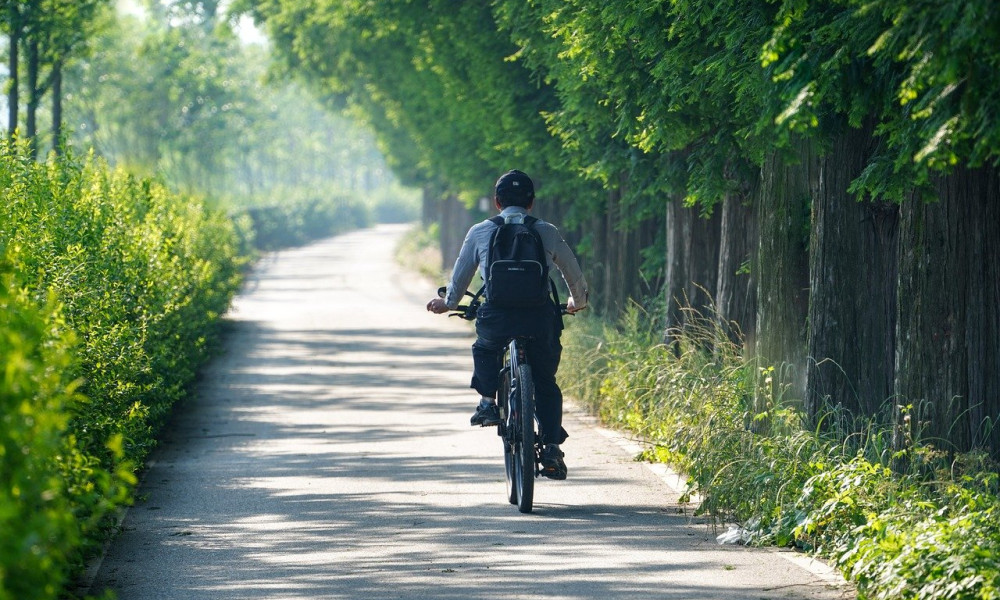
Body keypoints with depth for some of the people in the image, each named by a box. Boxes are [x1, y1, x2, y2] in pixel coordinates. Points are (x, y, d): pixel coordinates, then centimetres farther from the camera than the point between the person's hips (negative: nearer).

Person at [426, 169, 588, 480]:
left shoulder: (480, 232, 12)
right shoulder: (547, 232, 13)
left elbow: (460, 276, 23)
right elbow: (574, 275, 24)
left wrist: (448, 303, 43)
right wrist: (578, 302, 45)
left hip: (496, 317, 0)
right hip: (540, 317, 0)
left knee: (485, 349, 34)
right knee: (545, 383, 17)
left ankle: (487, 401, 14)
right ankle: (551, 448, 3)